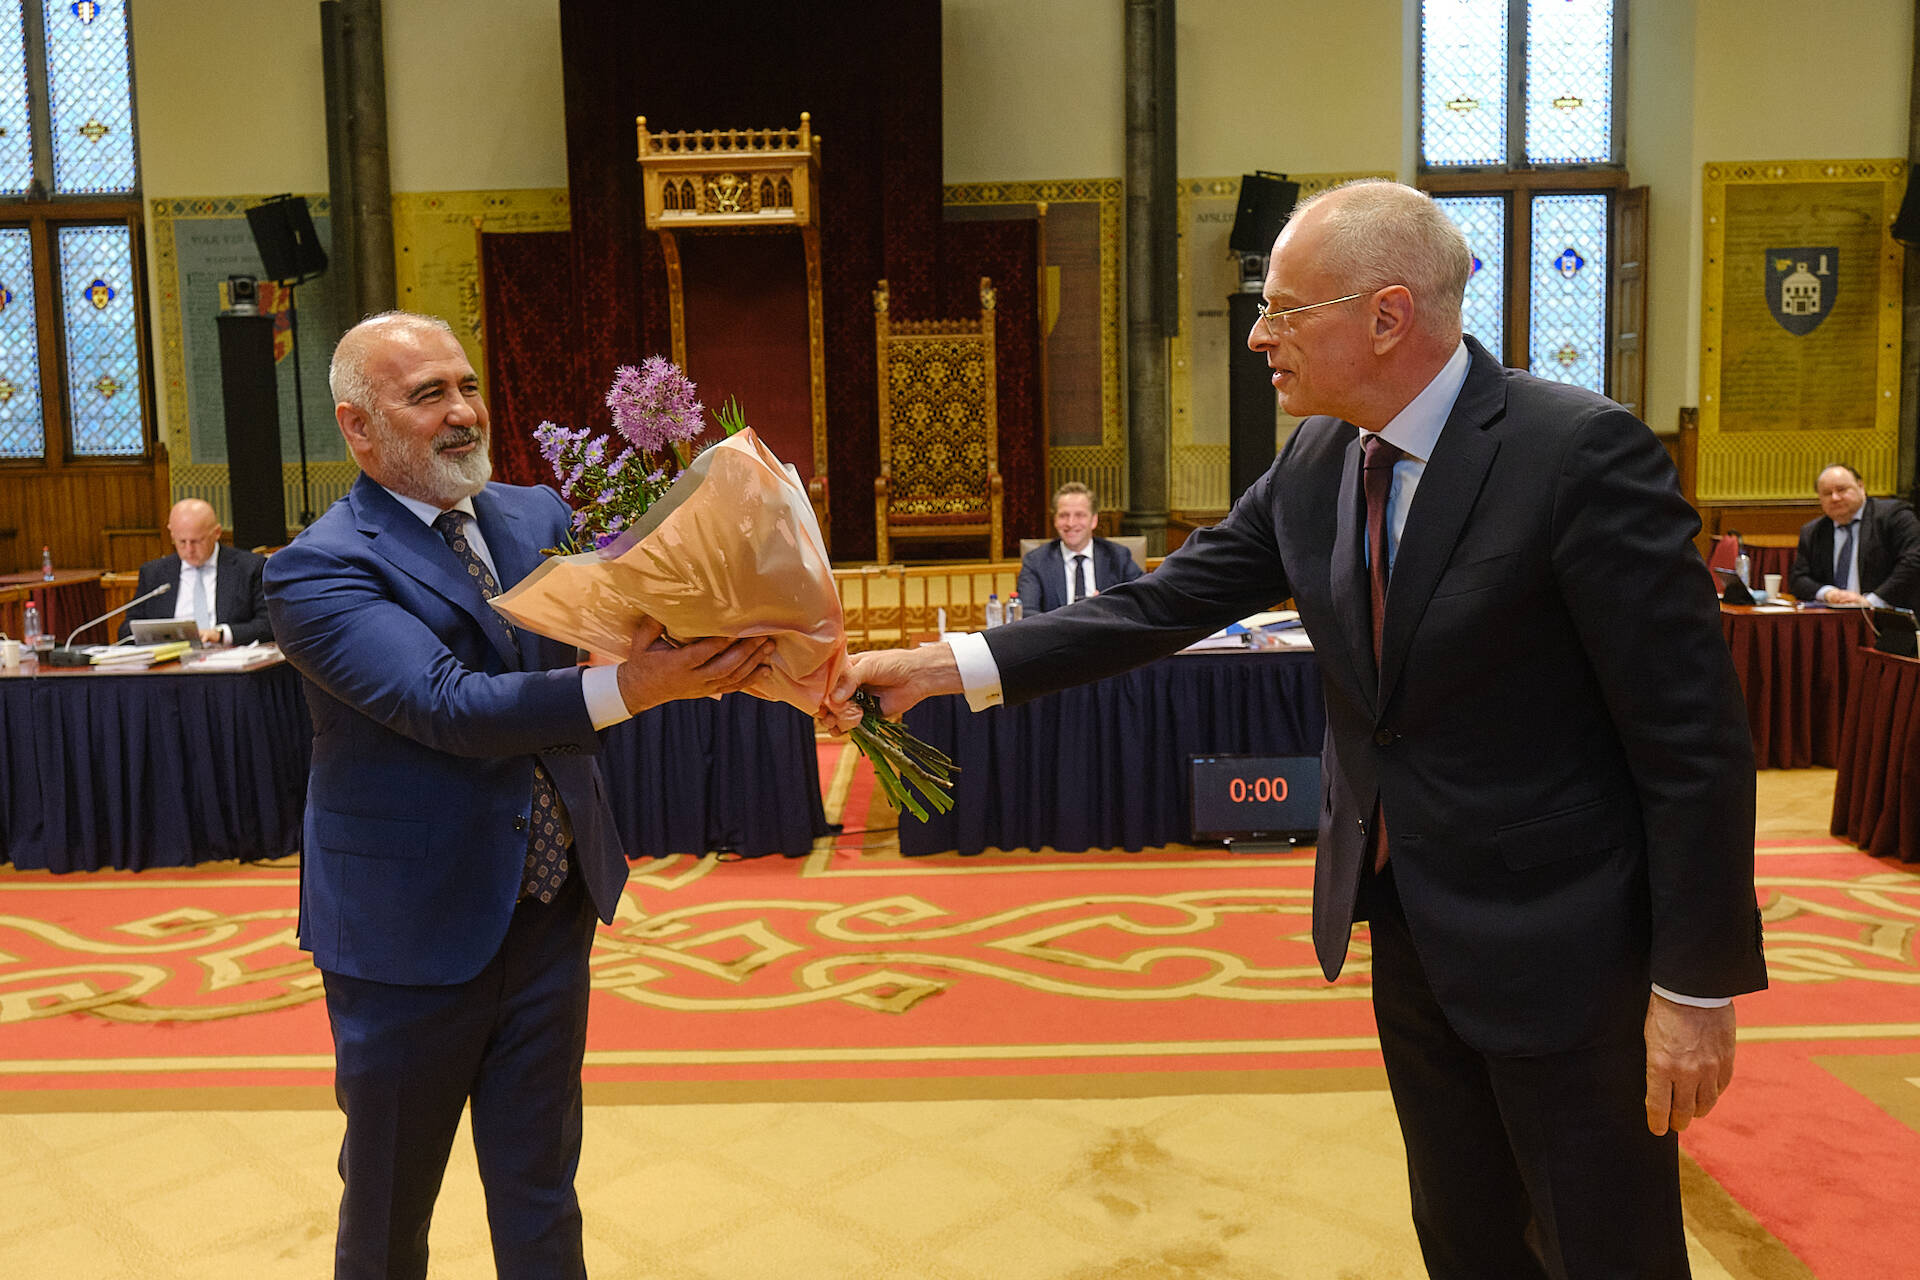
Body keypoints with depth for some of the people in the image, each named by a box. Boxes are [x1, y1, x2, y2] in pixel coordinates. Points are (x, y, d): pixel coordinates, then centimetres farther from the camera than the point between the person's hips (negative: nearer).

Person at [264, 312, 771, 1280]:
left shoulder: (536, 516, 4)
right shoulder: (316, 571, -15)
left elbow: (625, 606, -7)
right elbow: (448, 705, -29)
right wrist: (631, 688, -41)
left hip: (552, 906, 5)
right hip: (413, 929, -4)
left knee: (540, 1195, 18)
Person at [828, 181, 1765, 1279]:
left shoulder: (1583, 453, -21)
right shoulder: (1313, 464, 0)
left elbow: (1695, 737, -18)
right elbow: (1167, 604, 0)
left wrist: (1698, 982, -16)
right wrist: (945, 668, -8)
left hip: (1558, 942, -6)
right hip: (1405, 923, 6)